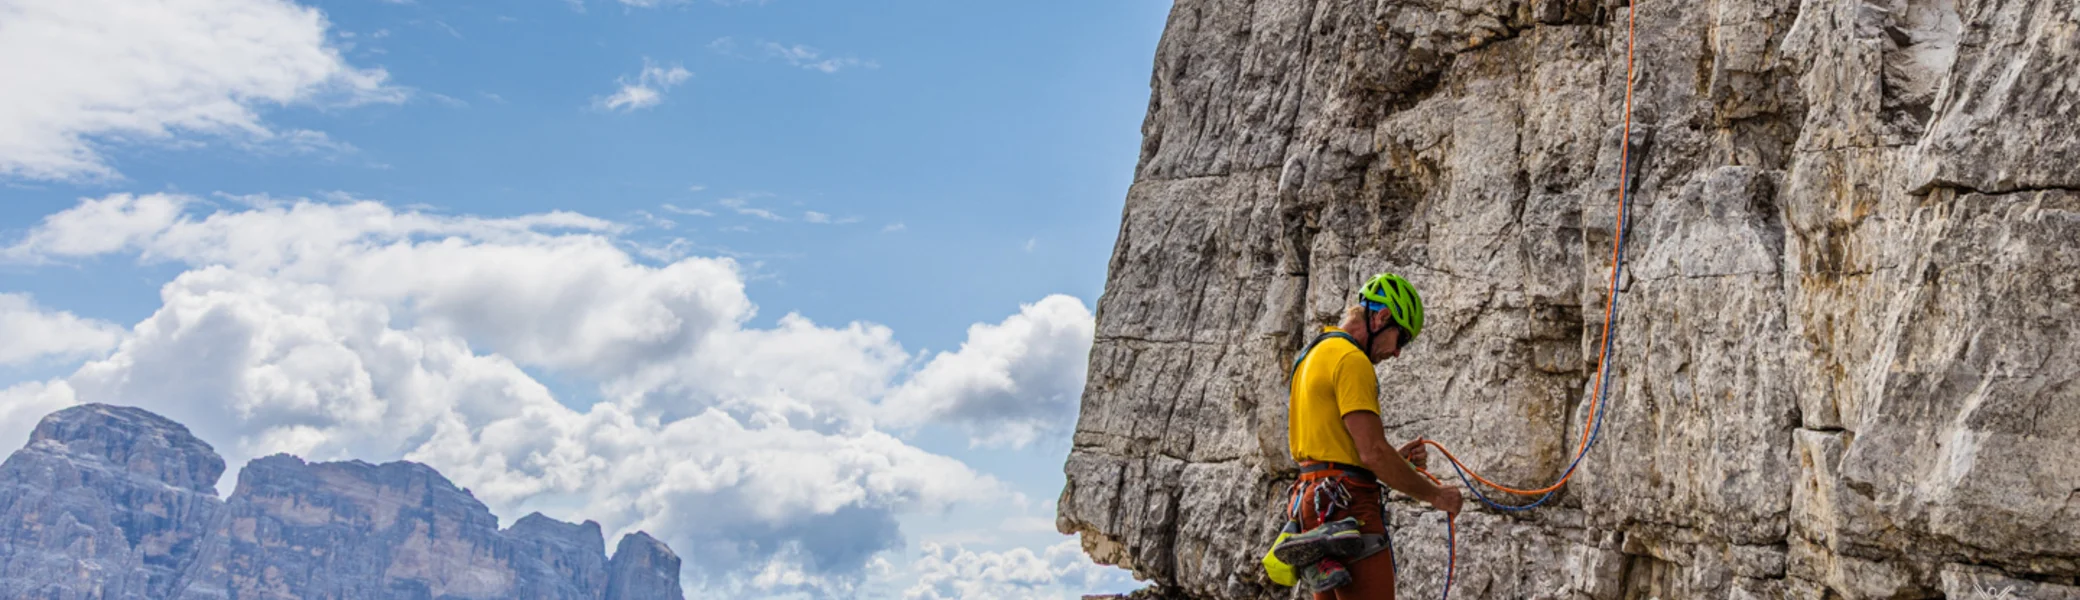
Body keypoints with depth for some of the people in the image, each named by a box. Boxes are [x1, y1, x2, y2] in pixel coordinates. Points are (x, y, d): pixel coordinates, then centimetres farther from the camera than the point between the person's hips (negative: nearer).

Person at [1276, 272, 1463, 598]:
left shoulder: (1316, 354, 20)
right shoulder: (1352, 359, -11)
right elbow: (1373, 453, -17)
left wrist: (1396, 460, 13)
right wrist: (1435, 494, -7)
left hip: (1315, 502, 10)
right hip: (1348, 505, -10)